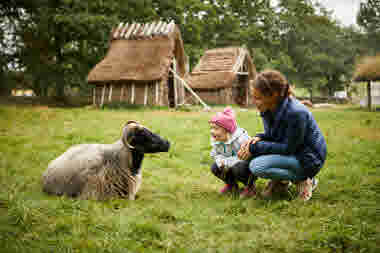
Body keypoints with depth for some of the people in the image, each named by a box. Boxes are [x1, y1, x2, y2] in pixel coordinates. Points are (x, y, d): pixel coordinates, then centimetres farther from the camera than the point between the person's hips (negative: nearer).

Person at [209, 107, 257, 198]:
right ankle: (231, 184, 15)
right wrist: (221, 161, -21)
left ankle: (250, 187, -9)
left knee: (238, 168, -37)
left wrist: (226, 162, -31)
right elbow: (215, 155, 3)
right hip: (230, 166, 7)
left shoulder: (241, 139, -31)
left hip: (250, 168, -7)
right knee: (215, 167, -9)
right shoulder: (216, 141, -6)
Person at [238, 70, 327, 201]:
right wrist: (258, 138, -15)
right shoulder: (269, 109, -6)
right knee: (248, 148, -7)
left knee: (257, 166, -25)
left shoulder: (296, 113, -30)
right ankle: (279, 181, 9)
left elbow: (288, 148, -24)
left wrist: (255, 148, -25)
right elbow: (272, 135, 8)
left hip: (308, 160, -8)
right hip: (288, 150, 8)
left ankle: (302, 180, -5)